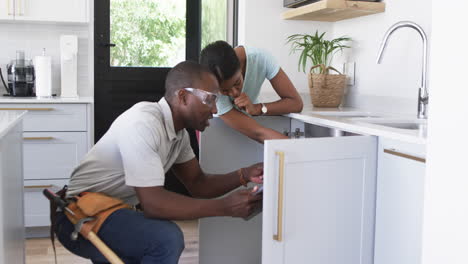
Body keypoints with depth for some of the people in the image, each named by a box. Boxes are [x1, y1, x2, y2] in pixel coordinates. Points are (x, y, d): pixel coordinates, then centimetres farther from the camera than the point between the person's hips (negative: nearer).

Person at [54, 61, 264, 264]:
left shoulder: (178, 131, 1)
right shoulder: (143, 123, -28)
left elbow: (197, 184, 6)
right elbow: (153, 203, -33)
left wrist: (244, 176, -10)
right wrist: (225, 207, -31)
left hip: (112, 213, 10)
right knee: (166, 239, -29)